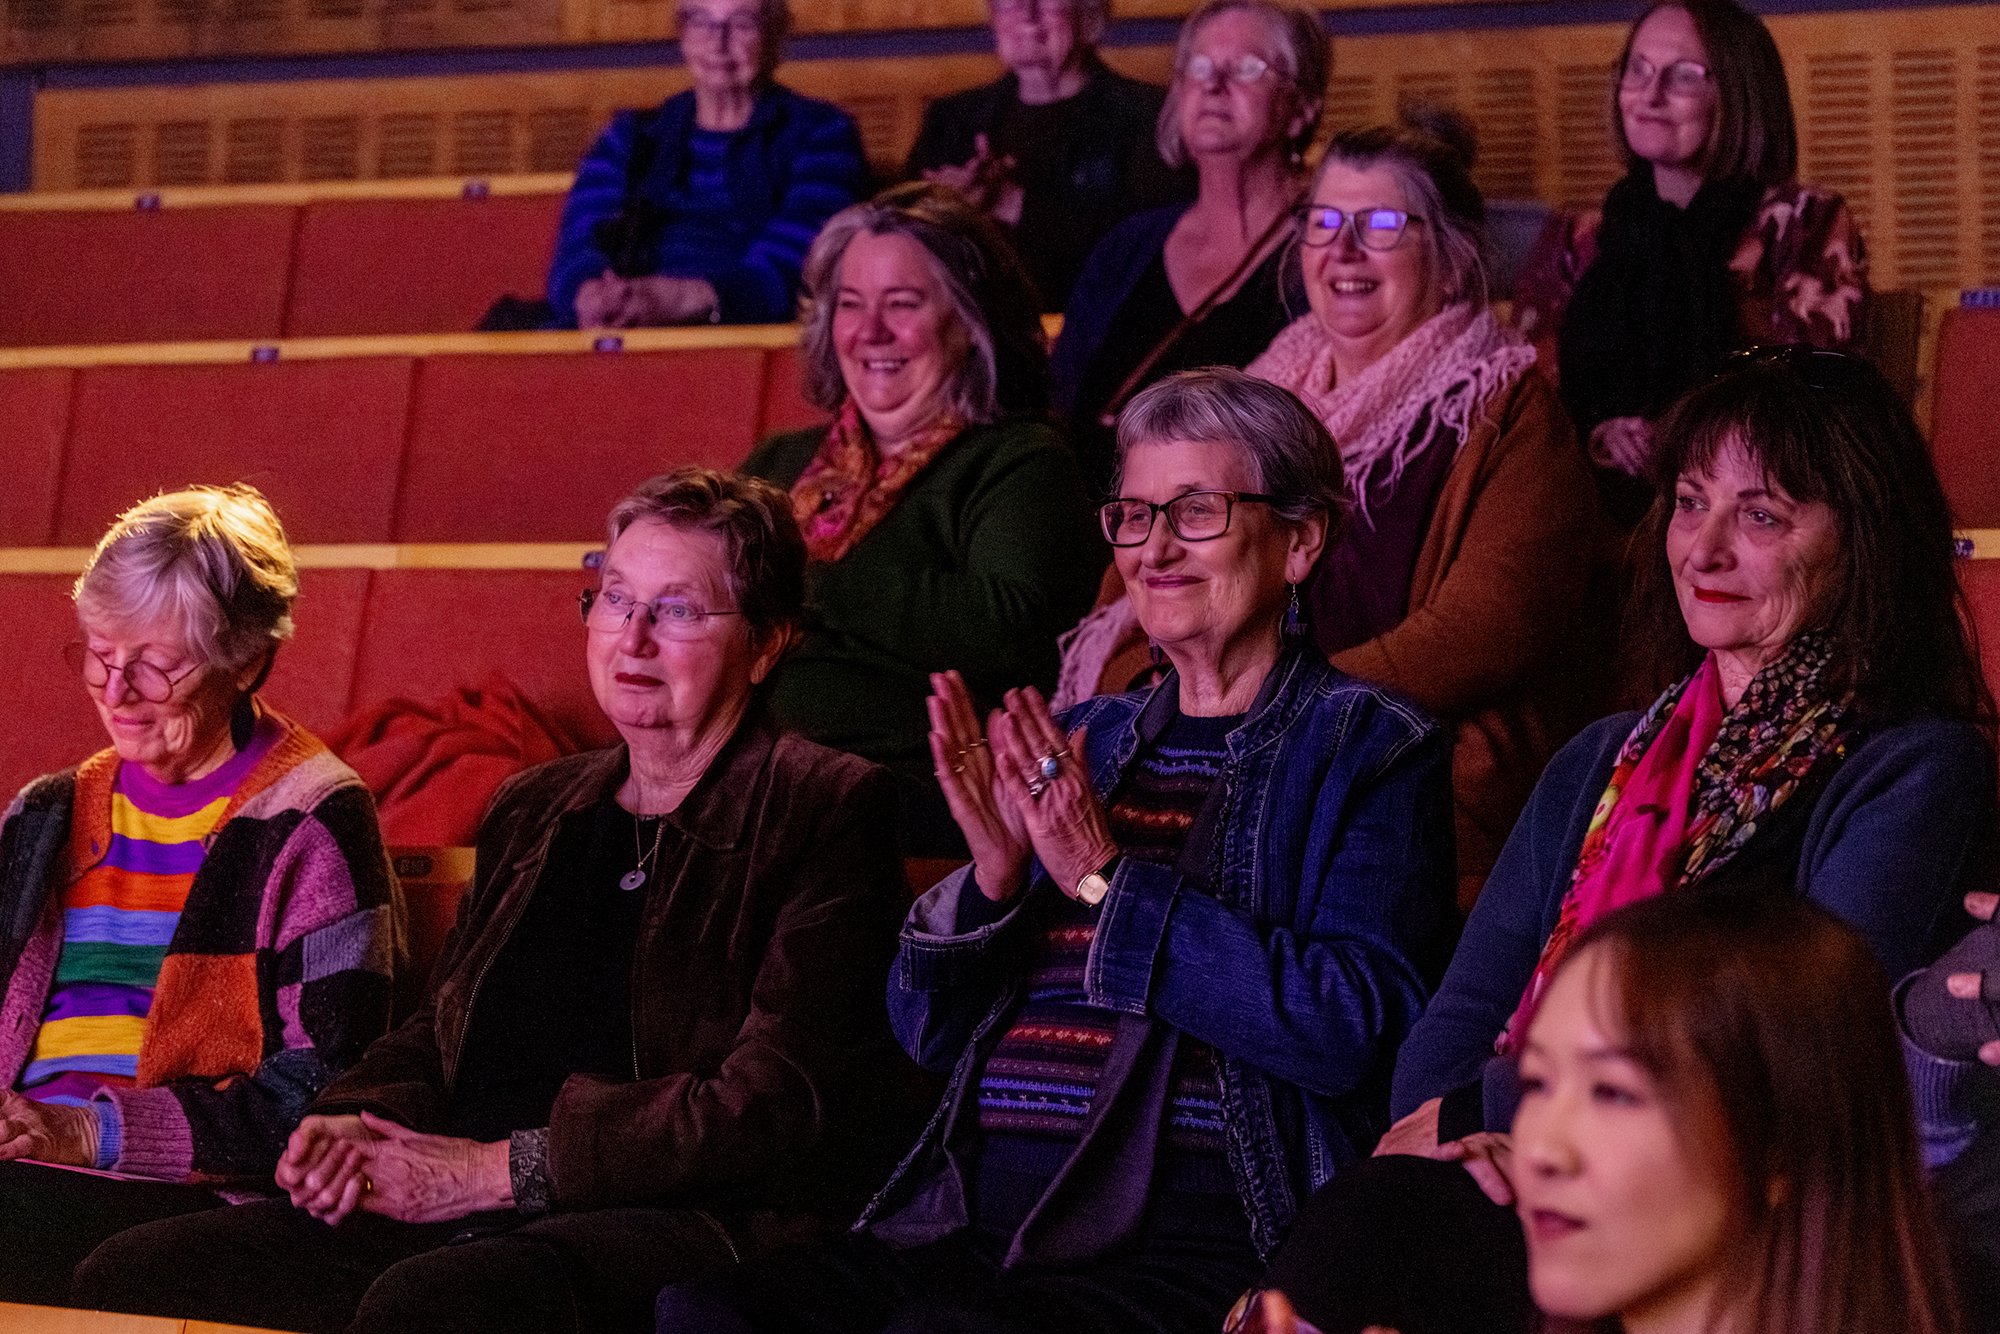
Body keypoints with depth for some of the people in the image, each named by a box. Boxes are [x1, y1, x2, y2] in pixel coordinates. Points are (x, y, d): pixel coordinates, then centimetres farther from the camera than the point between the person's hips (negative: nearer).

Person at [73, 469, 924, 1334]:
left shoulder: (824, 811, 1)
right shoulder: (533, 810, 24)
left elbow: (774, 1106, -9)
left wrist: (506, 1167, -11)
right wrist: (350, 1125, 2)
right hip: (469, 1223, 7)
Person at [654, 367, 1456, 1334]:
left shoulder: (1365, 747, 6)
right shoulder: (1081, 743, 22)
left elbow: (1349, 1030, -11)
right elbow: (929, 1031, 20)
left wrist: (1107, 881, -9)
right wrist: (996, 875, 0)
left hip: (1185, 1239, -5)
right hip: (971, 1216, 6)